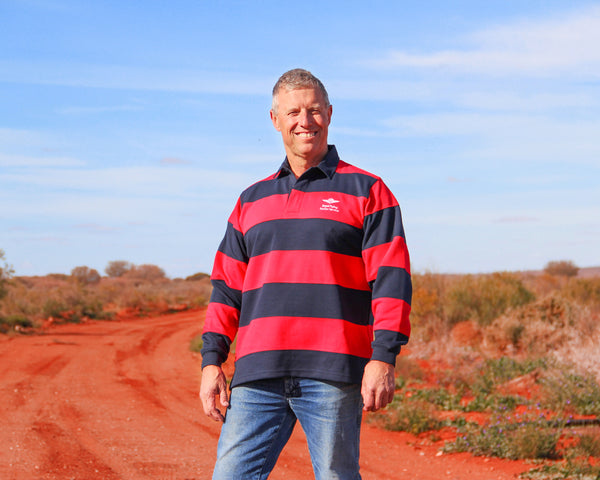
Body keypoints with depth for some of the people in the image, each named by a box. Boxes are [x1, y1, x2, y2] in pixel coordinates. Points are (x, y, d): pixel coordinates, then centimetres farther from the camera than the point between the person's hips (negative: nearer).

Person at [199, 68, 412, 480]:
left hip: (332, 374, -4)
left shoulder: (367, 191, 6)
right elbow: (227, 286, 19)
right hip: (257, 376, 4)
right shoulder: (252, 200, 19)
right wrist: (212, 360, 9)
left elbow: (391, 280, -1)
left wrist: (383, 357, -11)